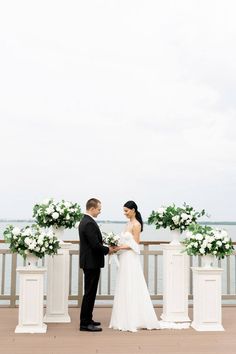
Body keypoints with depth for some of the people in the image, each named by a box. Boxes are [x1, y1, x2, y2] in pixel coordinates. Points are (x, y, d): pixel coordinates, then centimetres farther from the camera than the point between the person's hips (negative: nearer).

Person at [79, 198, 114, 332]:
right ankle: (85, 323, 2)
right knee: (90, 293, -4)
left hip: (88, 261, 11)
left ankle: (87, 319, 27)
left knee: (90, 292, 17)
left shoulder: (84, 221, 12)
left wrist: (105, 248, 9)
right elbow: (96, 244, -24)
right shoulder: (90, 223, -20)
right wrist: (108, 250, -8)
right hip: (92, 262, -11)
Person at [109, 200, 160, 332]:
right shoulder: (129, 223, 15)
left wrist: (119, 247, -17)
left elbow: (135, 245, -16)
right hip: (125, 259, 9)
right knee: (125, 289, 10)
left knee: (132, 289, -4)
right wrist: (118, 247, 3)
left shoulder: (136, 224, -12)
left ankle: (135, 320, 2)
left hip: (131, 260, -9)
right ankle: (126, 320, 16)